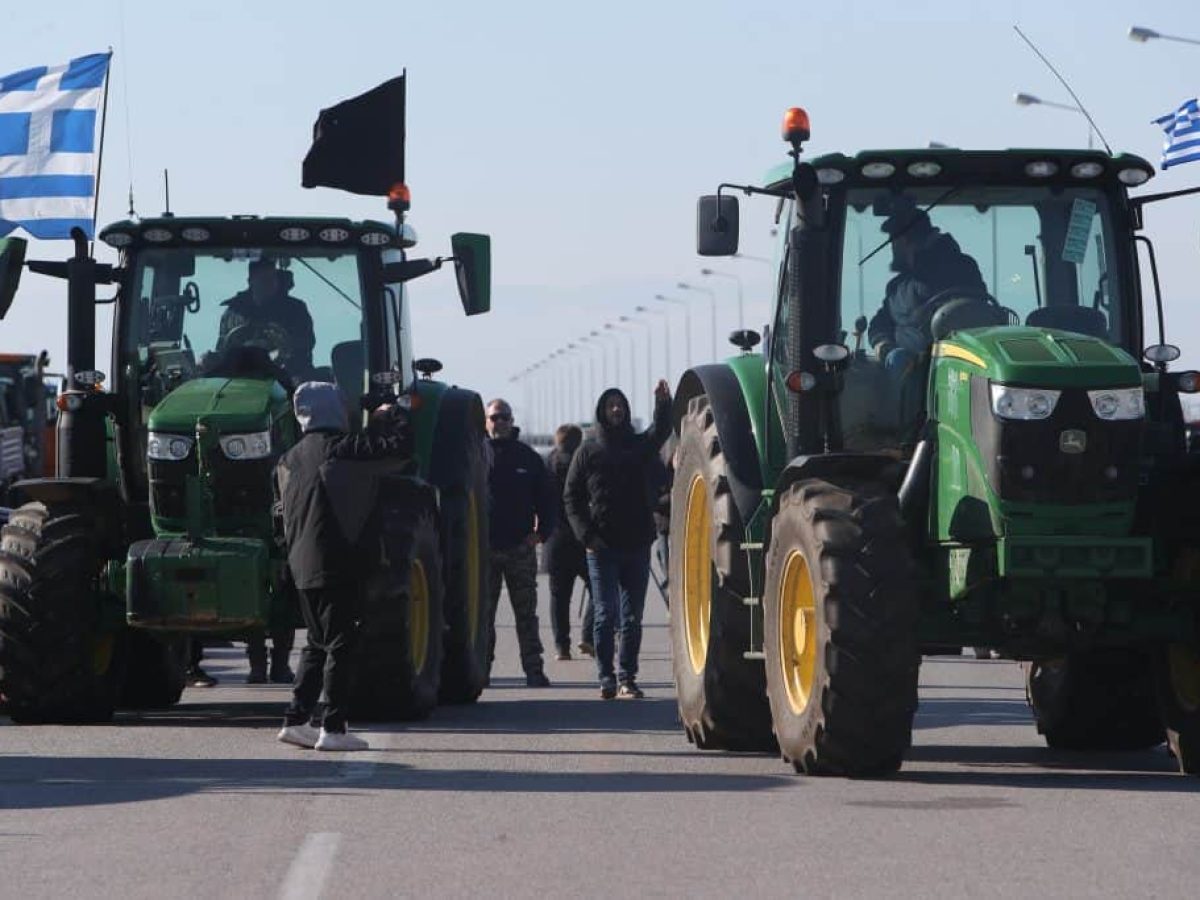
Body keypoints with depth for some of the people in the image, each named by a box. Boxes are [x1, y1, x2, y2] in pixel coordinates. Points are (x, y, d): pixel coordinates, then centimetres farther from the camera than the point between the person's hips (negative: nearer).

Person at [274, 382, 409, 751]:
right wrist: (391, 419, 6)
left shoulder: (288, 461, 13)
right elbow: (399, 447, -13)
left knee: (318, 644, 17)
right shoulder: (340, 448, -9)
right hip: (336, 565, -7)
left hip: (302, 568, 7)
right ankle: (333, 728, -6)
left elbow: (281, 511, 21)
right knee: (340, 646, -3)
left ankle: (296, 720, 12)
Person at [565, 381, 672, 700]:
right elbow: (572, 498, 4)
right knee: (606, 613, -5)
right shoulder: (588, 452, 6)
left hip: (637, 545, 2)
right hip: (602, 548, -2)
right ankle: (606, 678, -1)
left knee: (632, 617, 3)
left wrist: (663, 404, -31)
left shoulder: (640, 445, 10)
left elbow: (661, 431, -11)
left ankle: (627, 679, 6)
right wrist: (586, 535, -9)